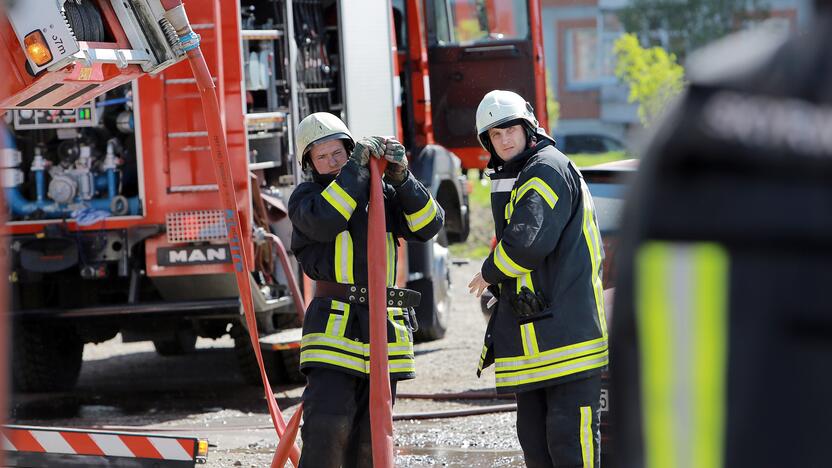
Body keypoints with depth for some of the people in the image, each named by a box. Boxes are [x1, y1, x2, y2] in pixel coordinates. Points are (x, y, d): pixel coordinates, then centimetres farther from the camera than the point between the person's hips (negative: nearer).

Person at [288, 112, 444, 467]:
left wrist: (401, 178, -8)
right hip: (335, 327, -4)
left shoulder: (381, 193, 15)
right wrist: (356, 168, -13)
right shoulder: (305, 198, 4)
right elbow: (323, 220, -18)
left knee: (369, 438, 7)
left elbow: (428, 225, 5)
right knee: (327, 427, -16)